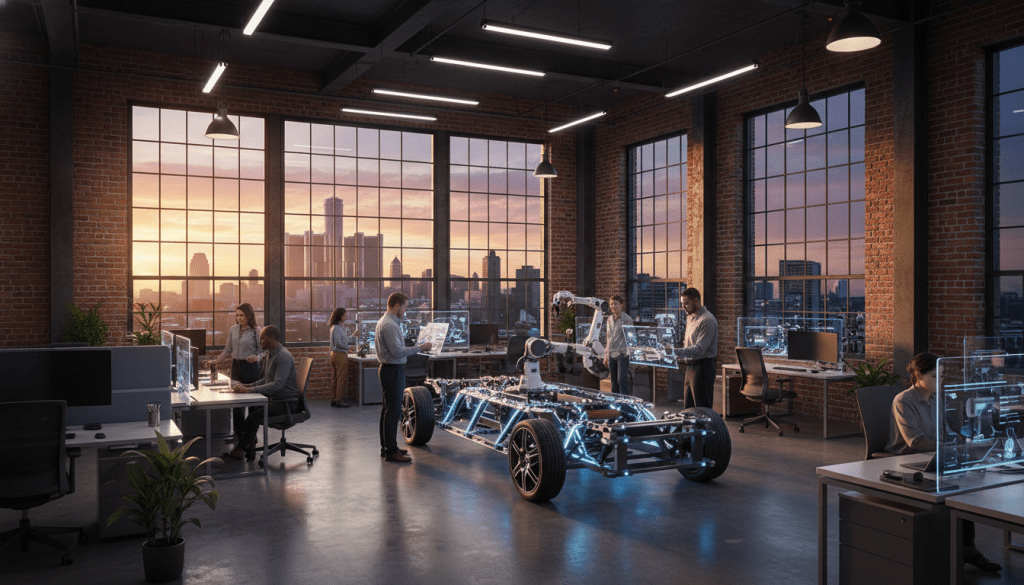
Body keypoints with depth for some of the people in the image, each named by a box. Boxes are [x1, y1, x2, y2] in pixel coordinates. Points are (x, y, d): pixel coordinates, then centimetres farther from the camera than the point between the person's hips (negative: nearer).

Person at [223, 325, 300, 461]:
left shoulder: (284, 357, -19)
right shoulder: (270, 355, 14)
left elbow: (278, 384, -30)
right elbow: (266, 380, 24)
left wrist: (249, 389, -32)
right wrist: (247, 386, 8)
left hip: (287, 402, -10)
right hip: (274, 399, 10)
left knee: (255, 415, -23)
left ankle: (241, 449, -10)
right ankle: (249, 450, -8)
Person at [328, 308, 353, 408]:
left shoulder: (334, 327, 15)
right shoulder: (337, 328, -16)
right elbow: (339, 343, -20)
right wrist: (348, 347, -7)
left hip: (334, 354, 10)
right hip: (340, 354, -10)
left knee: (335, 378, 13)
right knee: (341, 378, -5)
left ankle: (334, 399, 18)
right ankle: (339, 401, -2)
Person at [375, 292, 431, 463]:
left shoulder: (385, 321, 16)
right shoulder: (389, 325, -19)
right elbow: (397, 351, -24)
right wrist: (419, 348, -17)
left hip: (389, 370, 11)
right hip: (393, 371, -11)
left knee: (388, 410, 15)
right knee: (393, 411, -8)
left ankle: (387, 447, 24)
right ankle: (391, 451, -5)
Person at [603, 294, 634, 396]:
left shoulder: (627, 319, -6)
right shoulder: (610, 320, 14)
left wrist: (625, 352, -16)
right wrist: (606, 355, 18)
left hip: (622, 354, -6)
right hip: (611, 355, 6)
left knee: (622, 380, -9)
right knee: (614, 382, 10)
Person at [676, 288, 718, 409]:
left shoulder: (707, 320, -16)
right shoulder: (690, 318, 16)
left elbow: (699, 349, -24)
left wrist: (677, 352, -32)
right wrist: (682, 358, 6)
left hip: (702, 367, -9)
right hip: (690, 367, 9)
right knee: (688, 408, 12)